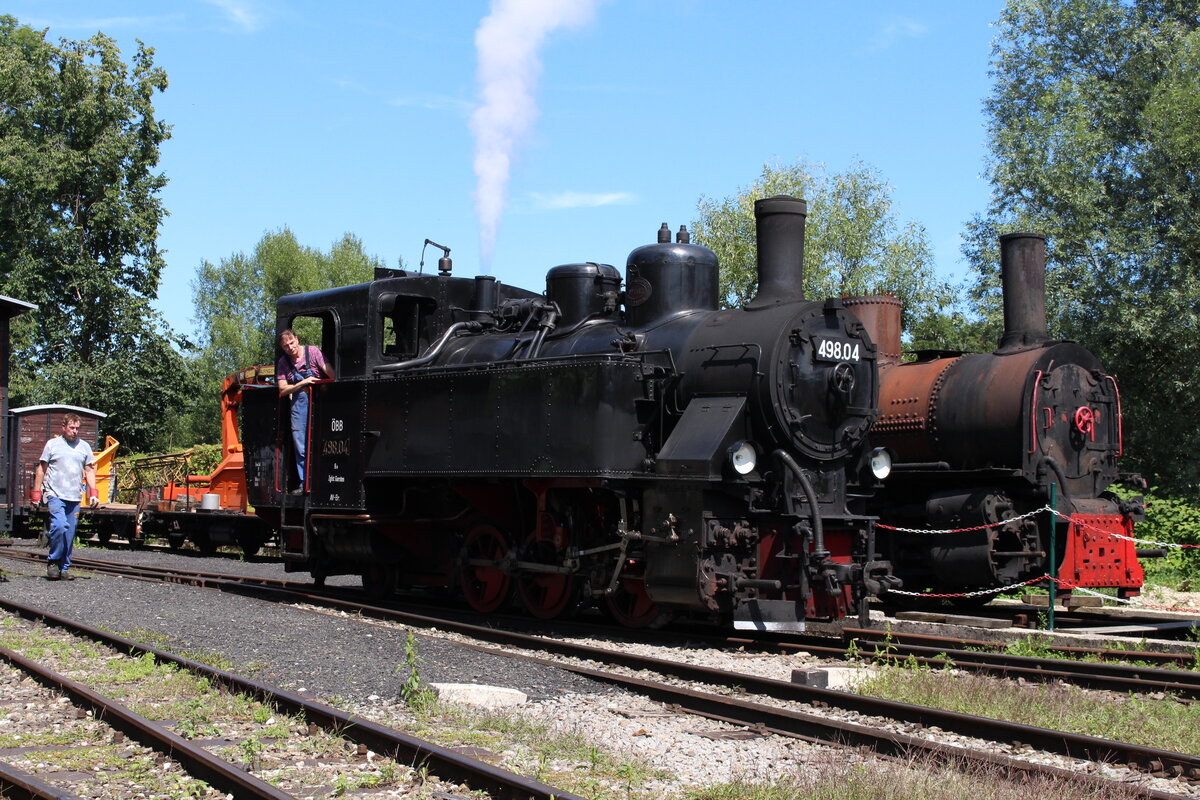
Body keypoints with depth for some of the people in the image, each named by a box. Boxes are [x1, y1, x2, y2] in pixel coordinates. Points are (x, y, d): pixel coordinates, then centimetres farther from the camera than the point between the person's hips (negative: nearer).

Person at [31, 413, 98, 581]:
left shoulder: (84, 446, 12)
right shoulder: (52, 444, 5)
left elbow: (89, 471, 14)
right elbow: (41, 469, 8)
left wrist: (93, 493, 3)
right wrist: (36, 492, 3)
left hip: (74, 497, 4)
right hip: (55, 494, -4)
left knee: (70, 534, 5)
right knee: (60, 525, -21)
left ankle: (64, 568, 14)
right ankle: (53, 561, -2)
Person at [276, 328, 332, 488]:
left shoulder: (313, 352, -4)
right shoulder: (283, 363, 7)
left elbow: (330, 373, -11)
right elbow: (282, 390, 3)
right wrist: (303, 383, -11)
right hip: (299, 402, 3)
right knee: (301, 447, 4)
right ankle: (304, 483, 10)